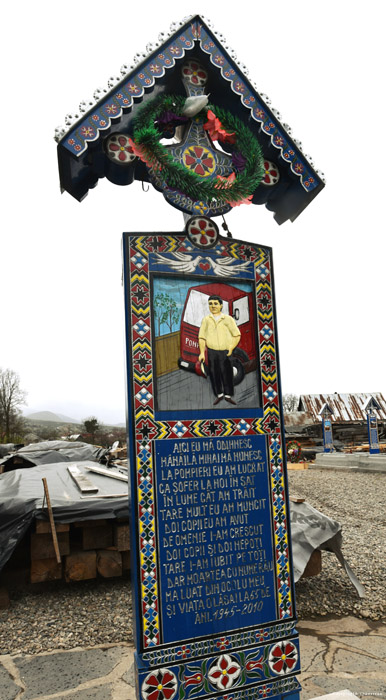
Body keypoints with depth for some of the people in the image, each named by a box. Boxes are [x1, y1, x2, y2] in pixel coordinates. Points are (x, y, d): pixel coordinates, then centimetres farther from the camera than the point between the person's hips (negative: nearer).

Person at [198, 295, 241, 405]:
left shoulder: (228, 319, 3)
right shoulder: (206, 319, 6)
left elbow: (237, 335, 5)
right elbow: (201, 337, 6)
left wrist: (231, 348, -5)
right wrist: (202, 352, -1)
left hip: (225, 352, -1)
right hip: (212, 351, 1)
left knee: (227, 374, 0)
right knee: (214, 374, 5)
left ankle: (228, 395, 15)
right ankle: (219, 394, 21)